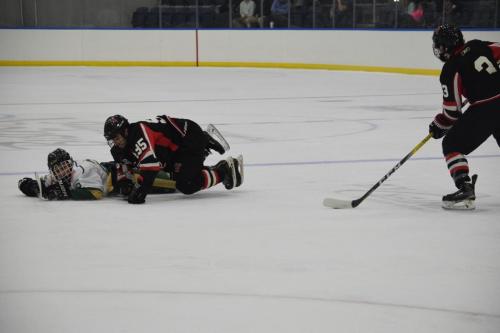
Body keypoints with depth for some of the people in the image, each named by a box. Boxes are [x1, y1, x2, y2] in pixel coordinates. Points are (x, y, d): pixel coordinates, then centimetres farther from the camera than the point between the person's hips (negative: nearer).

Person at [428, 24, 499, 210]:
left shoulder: (450, 70, -9)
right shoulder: (479, 46, 7)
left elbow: (452, 109, -8)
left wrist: (438, 126, 10)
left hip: (485, 109, -7)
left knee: (452, 145, 2)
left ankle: (465, 189, -11)